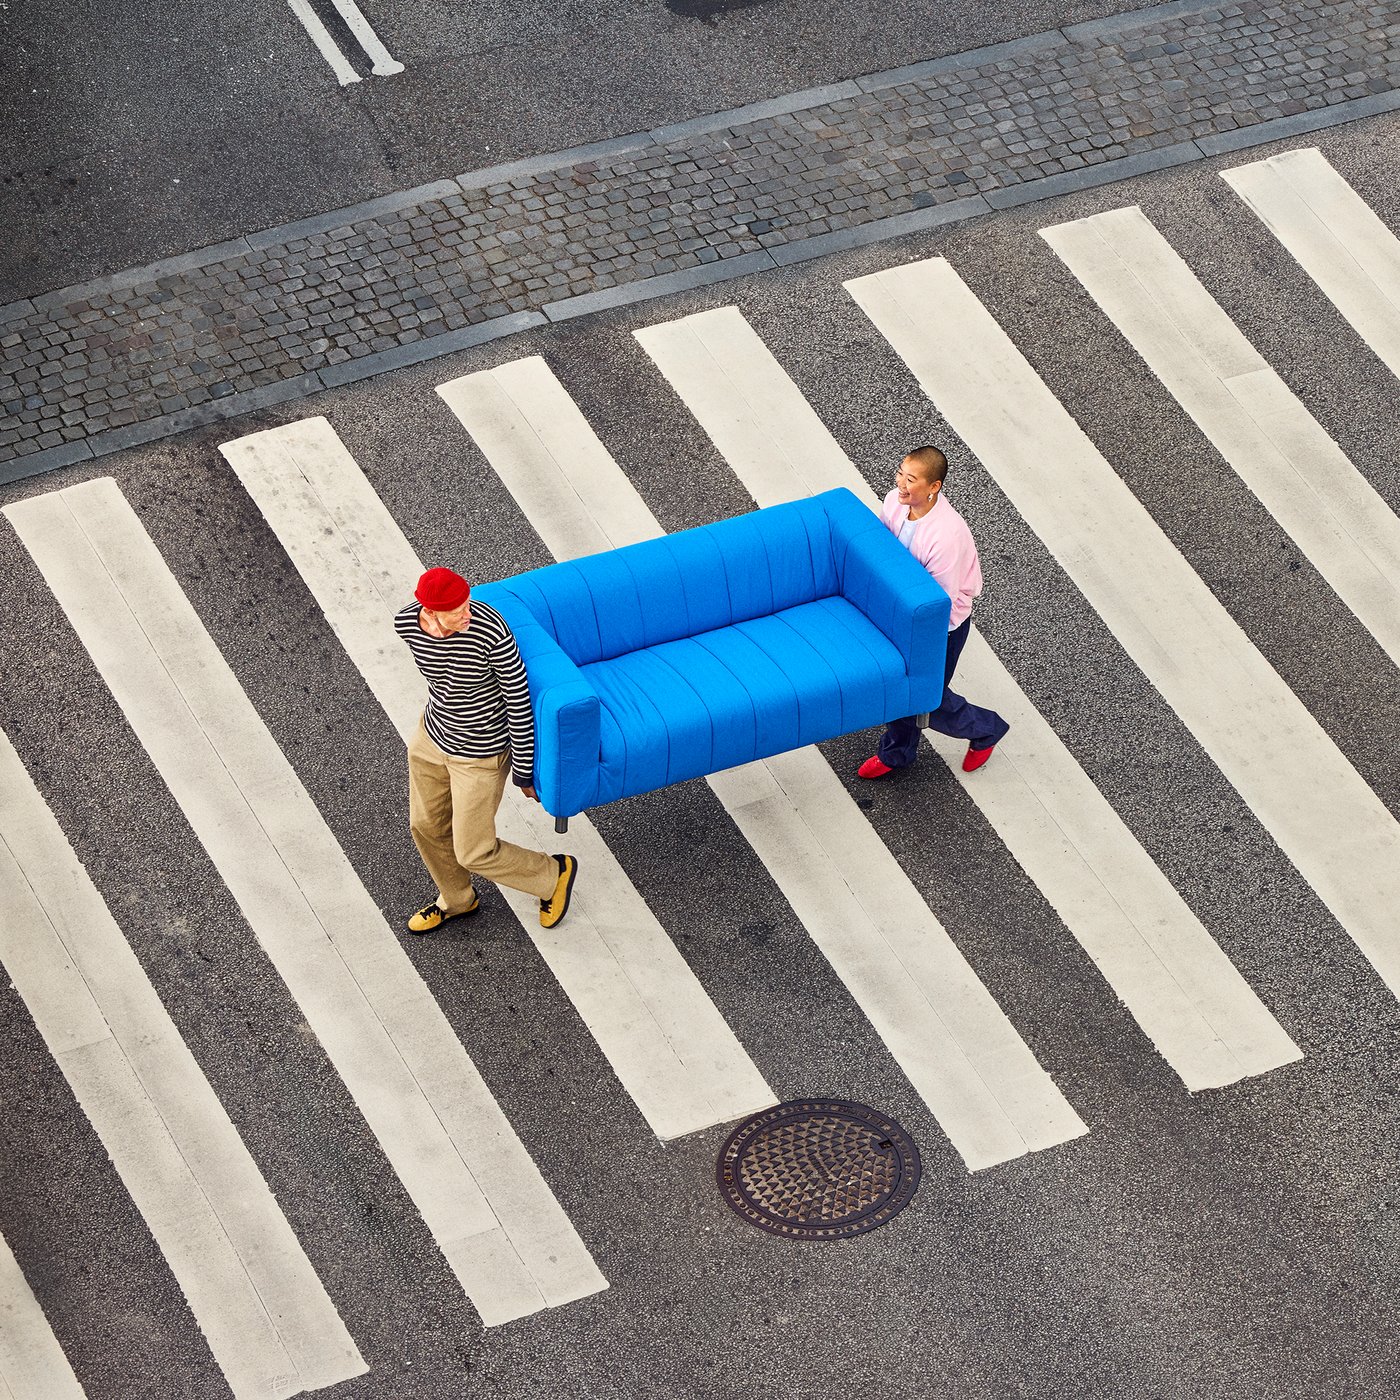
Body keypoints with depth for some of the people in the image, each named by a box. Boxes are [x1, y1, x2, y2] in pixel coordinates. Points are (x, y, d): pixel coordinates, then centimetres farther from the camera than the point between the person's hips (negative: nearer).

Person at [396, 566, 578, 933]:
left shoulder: (492, 631, -36)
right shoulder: (406, 623, -20)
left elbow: (520, 703, -23)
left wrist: (524, 772, -12)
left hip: (479, 753, -6)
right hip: (432, 735, 6)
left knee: (474, 853, 10)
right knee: (426, 826, 26)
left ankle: (553, 873, 40)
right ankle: (457, 901, 56)